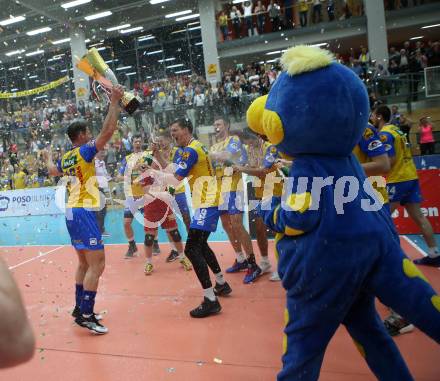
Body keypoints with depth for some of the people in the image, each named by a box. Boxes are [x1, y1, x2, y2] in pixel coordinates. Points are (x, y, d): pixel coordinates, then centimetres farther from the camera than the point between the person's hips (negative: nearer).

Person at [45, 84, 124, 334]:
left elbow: (52, 171, 38)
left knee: (85, 263, 18)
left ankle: (80, 308, 25)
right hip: (84, 212, -9)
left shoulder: (66, 158, 15)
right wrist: (115, 102, -15)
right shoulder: (84, 151, -8)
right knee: (97, 264, -7)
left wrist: (49, 158, 59)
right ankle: (85, 315, -6)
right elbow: (108, 131, -20)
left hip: (72, 212, 9)